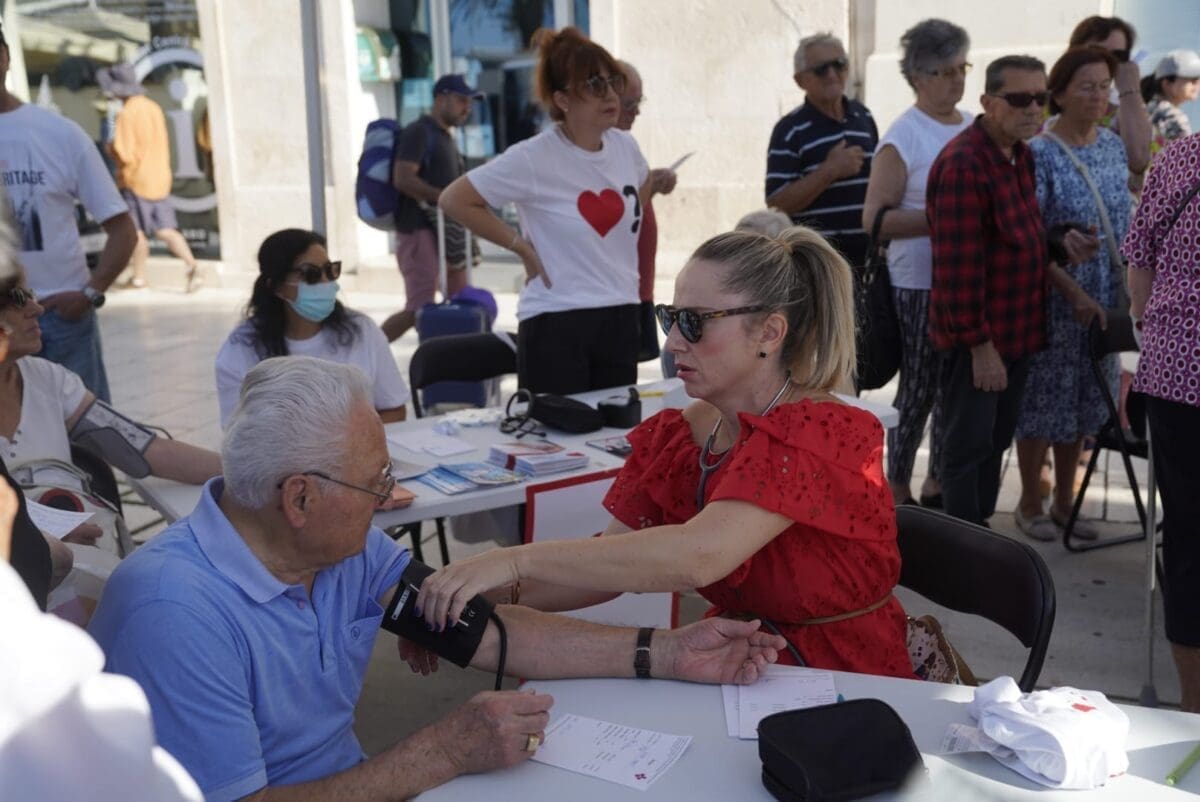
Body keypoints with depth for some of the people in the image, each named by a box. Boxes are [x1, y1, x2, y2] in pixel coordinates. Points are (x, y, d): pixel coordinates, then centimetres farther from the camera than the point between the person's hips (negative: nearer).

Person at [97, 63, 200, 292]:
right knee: (166, 229, 6)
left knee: (137, 231, 7)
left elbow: (125, 155, -20)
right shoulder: (154, 108, 7)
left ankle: (139, 275, 16)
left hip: (136, 181, -6)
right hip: (160, 179, 7)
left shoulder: (127, 114, -16)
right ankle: (192, 266, -10)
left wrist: (111, 148, -1)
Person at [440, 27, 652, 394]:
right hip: (556, 324, -6)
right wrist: (521, 246, -10)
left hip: (621, 318, 6)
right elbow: (455, 199, -9)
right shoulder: (534, 158, -13)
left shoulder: (625, 146, 5)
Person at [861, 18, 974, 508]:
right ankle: (897, 492, 15)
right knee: (918, 391, 1)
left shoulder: (976, 129, 9)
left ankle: (937, 483, 27)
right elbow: (875, 219, -15)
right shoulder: (902, 138, -10)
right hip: (920, 286, -6)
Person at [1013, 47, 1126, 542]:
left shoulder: (1113, 145, 7)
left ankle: (1064, 500, 27)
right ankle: (1030, 503, 19)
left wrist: (1126, 287, 9)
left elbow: (1122, 222, 15)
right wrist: (1074, 294, -20)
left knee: (1084, 399, 14)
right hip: (1052, 300, -6)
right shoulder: (1039, 154, -14)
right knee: (1043, 398, 4)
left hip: (1102, 301, 6)